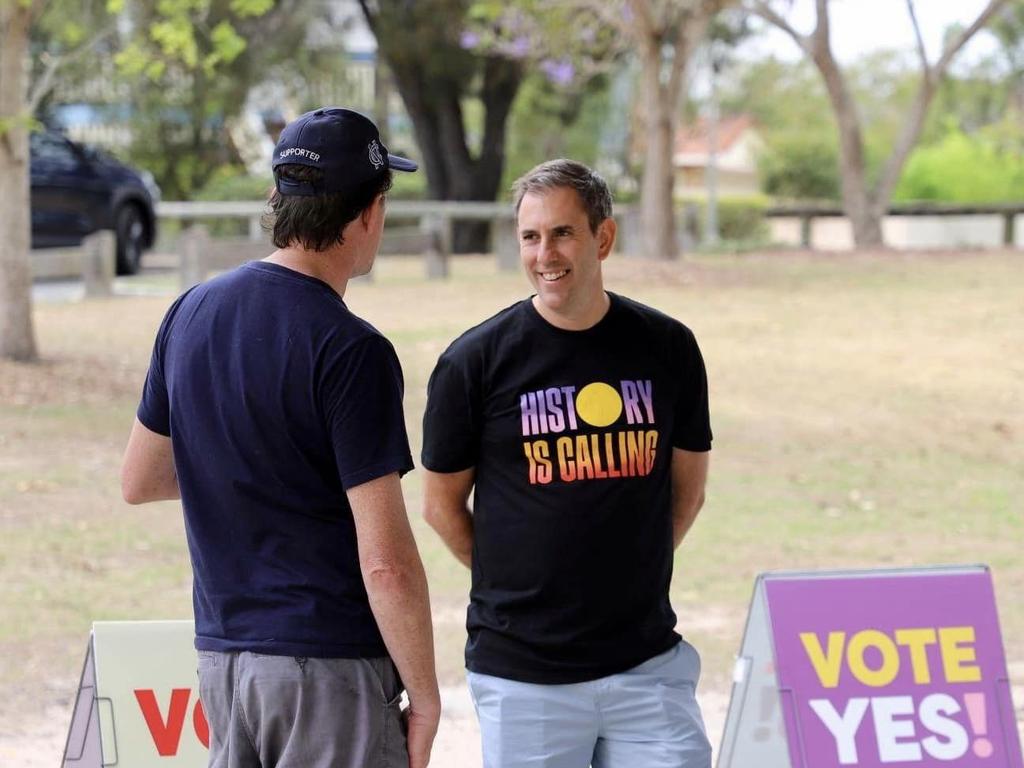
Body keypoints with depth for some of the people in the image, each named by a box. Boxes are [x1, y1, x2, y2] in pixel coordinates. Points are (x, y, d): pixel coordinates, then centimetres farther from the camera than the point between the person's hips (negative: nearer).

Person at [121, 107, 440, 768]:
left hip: (222, 653, 7)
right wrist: (425, 695, -8)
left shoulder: (191, 314, 5)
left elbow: (138, 480, 18)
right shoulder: (349, 351, -17)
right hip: (330, 664, -7)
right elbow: (385, 563, -19)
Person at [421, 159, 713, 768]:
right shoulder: (475, 361, -3)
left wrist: (625, 575, 11)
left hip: (647, 663, 2)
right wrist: (518, 583, 7)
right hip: (523, 670, -2)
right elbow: (442, 503, 7)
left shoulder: (667, 348, 5)